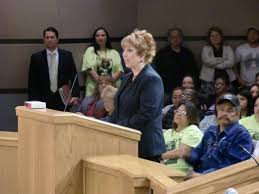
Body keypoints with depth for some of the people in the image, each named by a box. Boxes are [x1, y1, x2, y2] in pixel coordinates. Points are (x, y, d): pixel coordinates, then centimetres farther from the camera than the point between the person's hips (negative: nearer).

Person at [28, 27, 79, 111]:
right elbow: (32, 82, 5)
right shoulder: (36, 57, 5)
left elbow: (74, 78, 6)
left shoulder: (67, 56, 7)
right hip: (44, 101, -1)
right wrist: (33, 100, -4)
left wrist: (75, 96, -4)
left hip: (62, 101, 1)